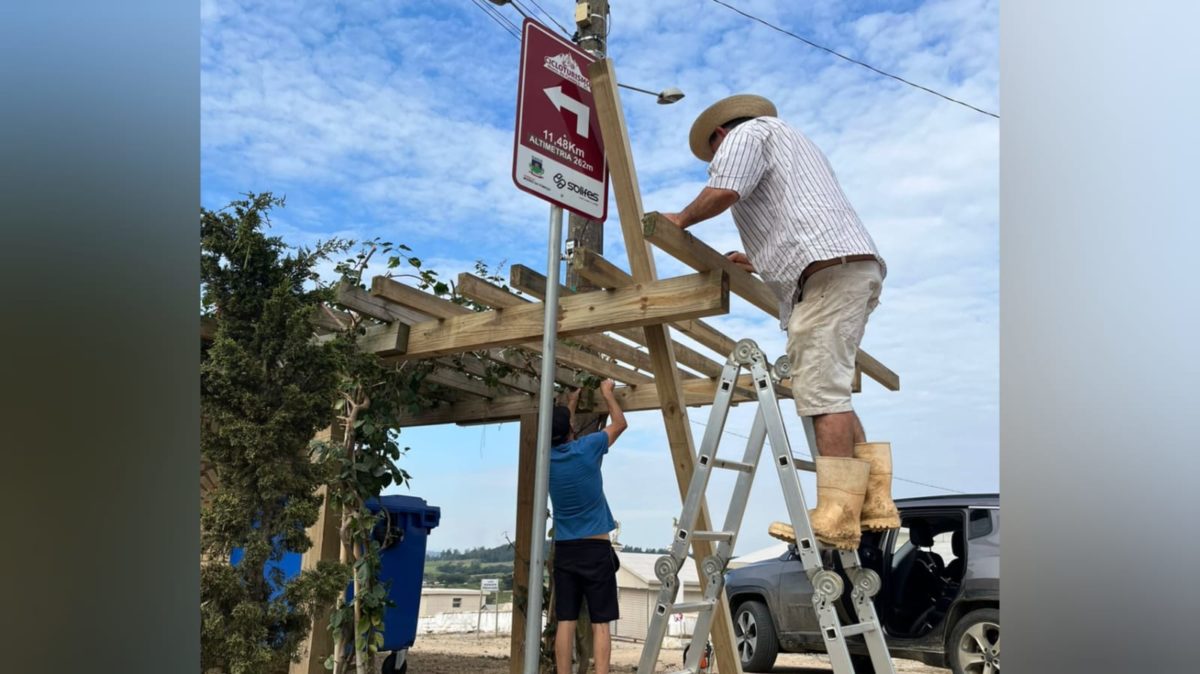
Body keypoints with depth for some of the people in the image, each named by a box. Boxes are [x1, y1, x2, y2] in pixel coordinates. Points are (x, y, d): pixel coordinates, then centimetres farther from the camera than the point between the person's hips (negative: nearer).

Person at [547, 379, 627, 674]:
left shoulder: (547, 457, 3)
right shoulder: (587, 448, -9)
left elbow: (560, 435, 27)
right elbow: (620, 423, 8)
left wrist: (571, 402, 38)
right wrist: (607, 393, 21)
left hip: (564, 550, 4)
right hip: (596, 548, -4)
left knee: (565, 621, 4)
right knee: (600, 623, -2)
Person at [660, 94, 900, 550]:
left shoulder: (748, 132, 10)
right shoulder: (795, 144, 38)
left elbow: (724, 191, -10)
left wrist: (682, 219, 7)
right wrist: (759, 264, 37)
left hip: (830, 270, -10)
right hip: (857, 266, 10)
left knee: (820, 390, -14)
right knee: (827, 392, 8)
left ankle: (836, 517, -17)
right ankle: (873, 502, 4)